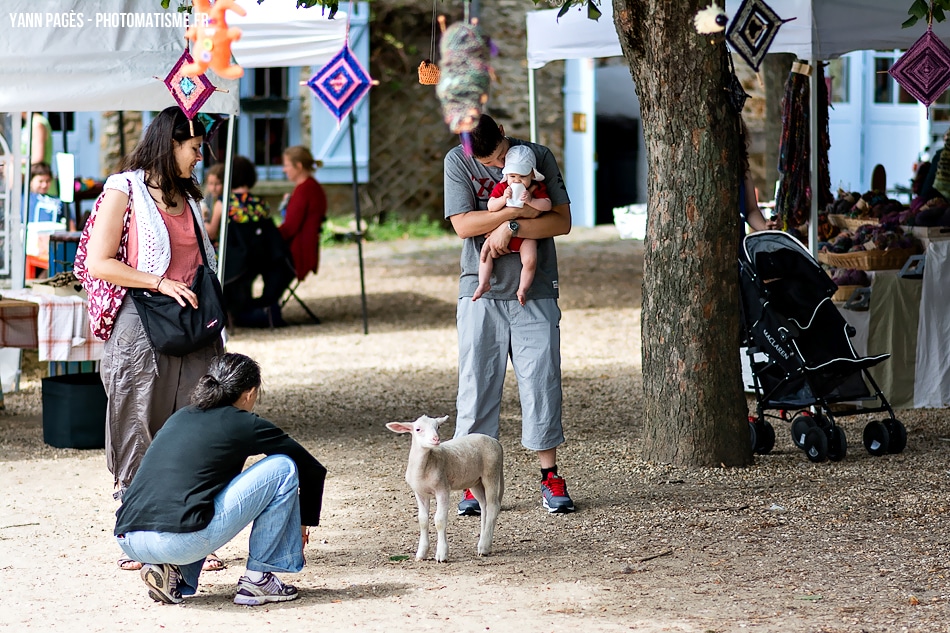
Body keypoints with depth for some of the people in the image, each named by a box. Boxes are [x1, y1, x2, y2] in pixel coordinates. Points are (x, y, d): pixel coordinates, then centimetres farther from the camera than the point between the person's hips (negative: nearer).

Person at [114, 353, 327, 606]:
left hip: (129, 543, 7)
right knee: (282, 467, 8)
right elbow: (313, 470, 16)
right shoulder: (245, 424, 7)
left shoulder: (180, 417, 24)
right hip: (182, 542, -7)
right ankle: (257, 578, 12)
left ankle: (173, 572, 15)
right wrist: (304, 523, 35)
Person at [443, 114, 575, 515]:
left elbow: (562, 222, -5)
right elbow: (463, 224, -11)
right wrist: (518, 210, -18)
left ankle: (550, 476, 7)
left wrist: (510, 228, -18)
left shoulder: (538, 157, -1)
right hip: (481, 290, 0)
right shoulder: (458, 162, -2)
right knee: (477, 382, -1)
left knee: (541, 380, -1)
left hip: (534, 290, 0)